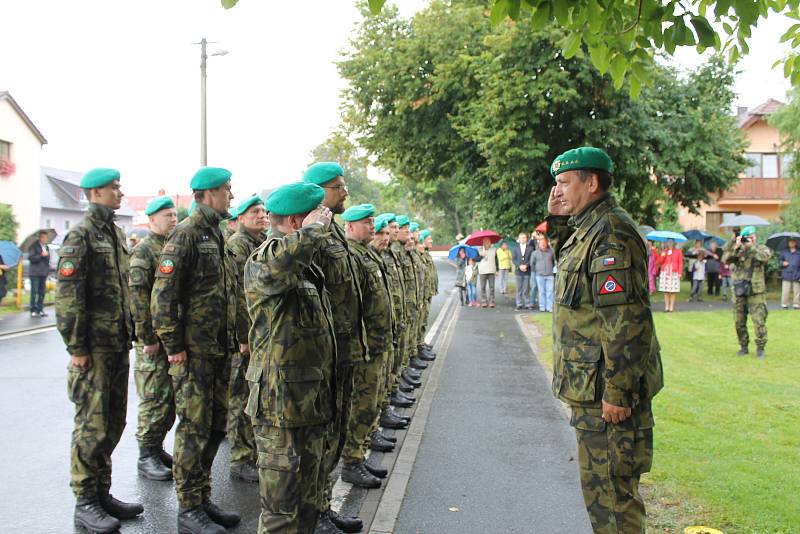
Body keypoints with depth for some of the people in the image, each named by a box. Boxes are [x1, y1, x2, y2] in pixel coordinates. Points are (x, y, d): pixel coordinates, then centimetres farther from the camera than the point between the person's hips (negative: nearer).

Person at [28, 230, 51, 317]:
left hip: (44, 273, 6)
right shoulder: (34, 246, -2)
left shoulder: (47, 247, 18)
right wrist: (41, 255, -18)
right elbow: (30, 257, -12)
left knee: (42, 292, 6)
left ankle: (40, 310, 11)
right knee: (34, 292, -6)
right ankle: (33, 311, -4)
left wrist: (48, 269, 15)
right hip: (35, 273, -6)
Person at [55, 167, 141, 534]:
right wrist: (76, 347, -17)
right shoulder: (81, 235, -11)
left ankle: (102, 493, 25)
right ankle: (85, 503, 10)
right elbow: (67, 295, -16)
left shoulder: (115, 234, 15)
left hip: (118, 345, 8)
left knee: (113, 422, 13)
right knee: (93, 425, -2)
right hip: (94, 347, -8)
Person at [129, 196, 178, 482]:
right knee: (155, 398, -3)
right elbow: (136, 295, -16)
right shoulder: (143, 250, -10)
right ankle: (147, 456, 8)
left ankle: (157, 447, 25)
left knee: (171, 396, 13)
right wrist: (147, 337, -18)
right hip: (154, 337, -8)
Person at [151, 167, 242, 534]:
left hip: (221, 349, 9)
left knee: (215, 427, 14)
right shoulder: (186, 235, -12)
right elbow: (163, 294, -17)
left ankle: (203, 498, 26)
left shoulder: (217, 235, 15)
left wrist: (240, 335, 18)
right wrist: (173, 346, -17)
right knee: (194, 428, -2)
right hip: (194, 351, -9)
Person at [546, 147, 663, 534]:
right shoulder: (587, 227, 12)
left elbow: (625, 320, -24)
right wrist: (556, 222, 15)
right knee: (602, 483, 21)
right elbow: (567, 263, 32)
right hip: (593, 386, 10)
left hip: (607, 387, -10)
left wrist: (617, 391, -24)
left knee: (609, 488, -1)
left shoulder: (611, 233, -19)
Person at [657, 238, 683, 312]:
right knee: (666, 290, 0)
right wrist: (662, 256, -8)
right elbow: (660, 262, 9)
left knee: (673, 290, -4)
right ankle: (666, 306, 5)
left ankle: (672, 306, 1)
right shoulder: (664, 252, 12)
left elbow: (680, 263, 1)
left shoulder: (678, 252, 4)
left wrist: (680, 273, -7)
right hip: (665, 273, 2)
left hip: (674, 273, -2)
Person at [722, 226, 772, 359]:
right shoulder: (737, 251, 7)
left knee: (759, 322, -8)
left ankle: (760, 348, 3)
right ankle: (744, 346, 22)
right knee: (739, 322, 8)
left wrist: (751, 246, -17)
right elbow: (725, 259, -8)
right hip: (739, 293, 3)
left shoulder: (762, 249, 2)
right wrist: (735, 247, -16)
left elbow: (764, 257, -20)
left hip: (756, 293, -3)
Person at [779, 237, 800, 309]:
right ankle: (784, 304, 6)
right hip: (786, 275, 1)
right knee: (785, 291, -2)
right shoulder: (784, 251, 11)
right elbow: (780, 261, 18)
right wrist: (782, 263, -6)